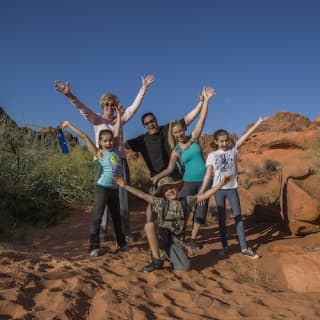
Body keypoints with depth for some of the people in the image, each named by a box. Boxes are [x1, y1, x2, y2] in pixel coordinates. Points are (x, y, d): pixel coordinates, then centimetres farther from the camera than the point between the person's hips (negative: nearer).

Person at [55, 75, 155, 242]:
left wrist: (144, 88, 4)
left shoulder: (121, 119, 10)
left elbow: (135, 106, 9)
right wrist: (70, 95, -27)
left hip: (120, 161, 2)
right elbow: (82, 108, -11)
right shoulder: (96, 119, 3)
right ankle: (101, 231, 11)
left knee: (122, 197, 4)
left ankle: (125, 231, 12)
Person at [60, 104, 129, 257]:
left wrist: (119, 114, 15)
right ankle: (94, 246, 0)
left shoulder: (115, 149, 8)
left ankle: (121, 242, 28)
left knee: (117, 216, 16)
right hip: (102, 187, -5)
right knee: (97, 216, -4)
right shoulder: (99, 153, -4)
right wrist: (69, 125, -3)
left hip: (114, 188, 5)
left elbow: (117, 132, 13)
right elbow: (85, 137, -5)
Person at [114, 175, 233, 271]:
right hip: (163, 237, -2)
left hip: (176, 239, 2)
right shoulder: (160, 202, -5)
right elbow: (142, 195, -11)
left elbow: (205, 195, -3)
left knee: (184, 267, -8)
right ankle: (157, 260, -12)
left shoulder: (186, 201, 0)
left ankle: (171, 256, 27)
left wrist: (221, 183, -9)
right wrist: (125, 186, -19)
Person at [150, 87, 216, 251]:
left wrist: (206, 100, -9)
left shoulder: (194, 138, 1)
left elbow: (202, 119, -4)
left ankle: (192, 239, 16)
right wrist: (157, 176, -18)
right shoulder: (176, 151, -1)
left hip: (205, 180, 2)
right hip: (189, 182, -1)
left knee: (201, 210, 5)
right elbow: (170, 168, -3)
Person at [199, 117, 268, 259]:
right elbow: (208, 174, 0)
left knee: (238, 217, 0)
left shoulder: (233, 149, 1)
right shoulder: (212, 156, 0)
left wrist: (258, 122, -13)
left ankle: (244, 248, 4)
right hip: (218, 189, 0)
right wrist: (201, 192, -5)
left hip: (232, 188, 0)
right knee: (221, 218, 7)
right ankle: (225, 246, 16)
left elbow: (245, 135, -7)